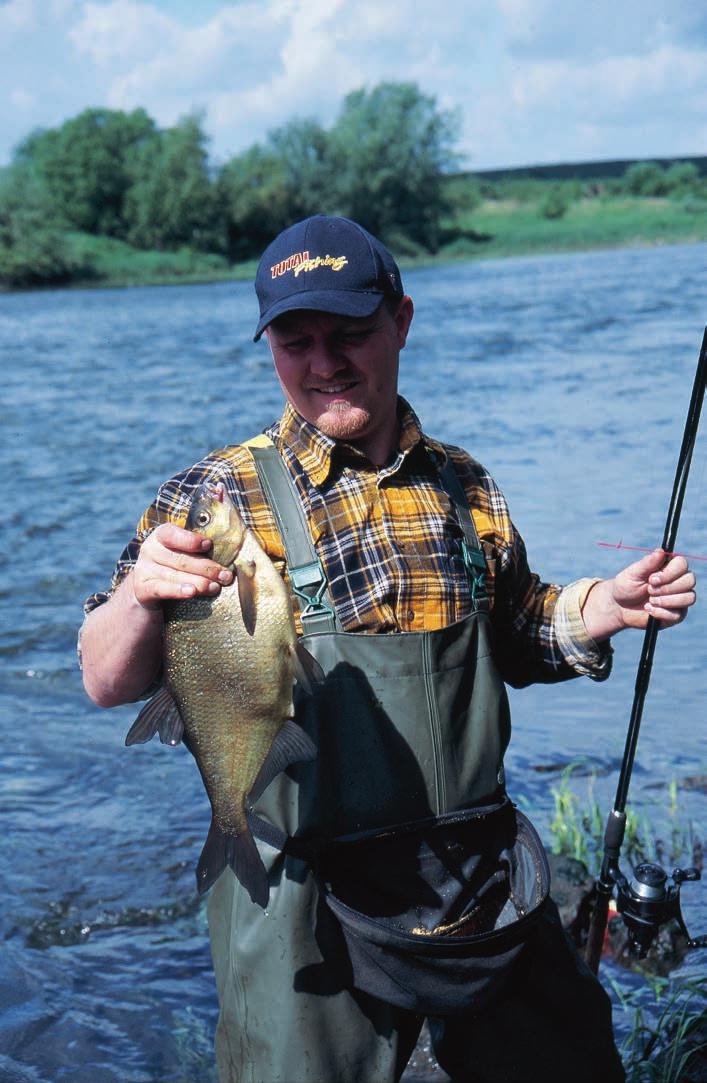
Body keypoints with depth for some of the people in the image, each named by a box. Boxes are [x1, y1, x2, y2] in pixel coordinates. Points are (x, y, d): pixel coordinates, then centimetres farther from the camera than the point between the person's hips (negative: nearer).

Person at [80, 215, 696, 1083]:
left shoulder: (465, 488, 5)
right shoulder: (219, 496, -8)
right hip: (306, 894, -4)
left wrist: (604, 606, 2)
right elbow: (108, 685, -13)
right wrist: (143, 597, -33)